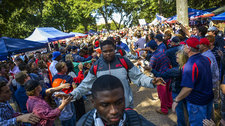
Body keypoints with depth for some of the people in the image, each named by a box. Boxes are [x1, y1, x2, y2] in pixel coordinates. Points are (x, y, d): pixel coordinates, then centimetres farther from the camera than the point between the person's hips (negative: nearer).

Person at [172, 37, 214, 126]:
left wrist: (176, 100, -24)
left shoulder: (190, 65, -30)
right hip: (209, 98, 8)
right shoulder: (205, 59, -2)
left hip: (197, 102, -8)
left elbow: (188, 88, -34)